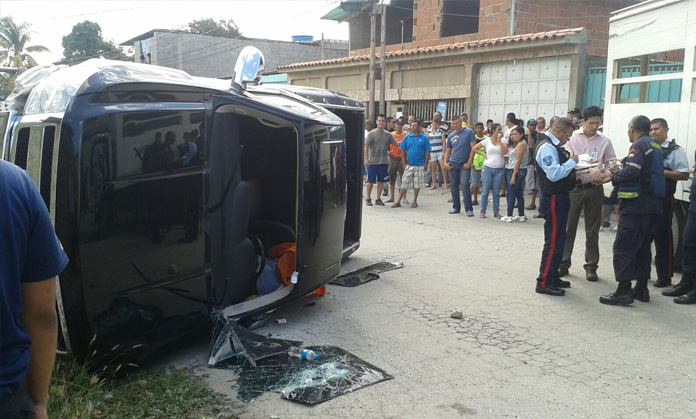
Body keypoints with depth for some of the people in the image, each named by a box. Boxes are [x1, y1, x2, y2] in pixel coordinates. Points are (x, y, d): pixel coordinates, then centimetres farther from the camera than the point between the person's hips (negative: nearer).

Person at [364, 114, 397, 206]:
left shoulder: (387, 134, 8)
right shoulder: (372, 133, -2)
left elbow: (395, 143, 15)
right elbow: (366, 146, -4)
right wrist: (366, 159, -10)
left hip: (384, 161, 3)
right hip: (373, 161, -3)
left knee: (381, 181, 7)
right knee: (370, 181, 0)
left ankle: (378, 199, 16)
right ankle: (368, 199, 12)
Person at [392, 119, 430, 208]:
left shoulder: (424, 138, -1)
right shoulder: (407, 137, 4)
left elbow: (427, 152, 0)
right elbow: (402, 151, 7)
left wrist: (425, 165, -4)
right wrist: (404, 164, 1)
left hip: (420, 166, -1)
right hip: (409, 165, 1)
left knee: (417, 184, 6)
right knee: (404, 184, 2)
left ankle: (414, 201, 18)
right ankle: (398, 201, 6)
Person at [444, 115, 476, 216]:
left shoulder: (469, 132, -2)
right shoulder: (450, 136, 12)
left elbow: (473, 148, -6)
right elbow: (447, 151, 18)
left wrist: (469, 163, -12)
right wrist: (446, 163, 3)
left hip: (465, 164, -5)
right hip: (453, 164, 5)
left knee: (465, 185, -11)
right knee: (454, 186, 8)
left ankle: (469, 209, -5)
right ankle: (456, 207, 19)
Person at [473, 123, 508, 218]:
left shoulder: (503, 140, 2)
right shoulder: (487, 140, 1)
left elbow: (504, 152, -14)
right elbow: (474, 148, 8)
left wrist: (499, 141, -13)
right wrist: (483, 154, -2)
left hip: (499, 169, 1)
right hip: (487, 168, -1)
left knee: (496, 192, 6)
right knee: (485, 191, 2)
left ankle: (496, 211, 13)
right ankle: (482, 211, 10)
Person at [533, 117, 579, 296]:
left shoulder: (555, 146, 14)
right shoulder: (546, 147, -18)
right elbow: (554, 174, -27)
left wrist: (571, 164, 6)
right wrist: (572, 162, -15)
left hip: (560, 197, 11)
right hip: (553, 199, -11)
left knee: (557, 240, 17)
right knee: (553, 241, -7)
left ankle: (552, 276, 28)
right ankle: (544, 283, 0)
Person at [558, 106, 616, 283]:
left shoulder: (605, 141, 3)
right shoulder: (572, 138, -4)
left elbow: (611, 163, 8)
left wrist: (605, 176, -14)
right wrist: (588, 169, -27)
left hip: (595, 189, 2)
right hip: (574, 187, -1)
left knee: (592, 230, 9)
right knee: (568, 228, 5)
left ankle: (591, 266, 19)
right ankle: (563, 264, 16)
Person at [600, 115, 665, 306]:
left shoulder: (639, 146, -11)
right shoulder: (655, 147, 17)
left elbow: (631, 172, -25)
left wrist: (614, 177, -8)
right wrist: (619, 173, 14)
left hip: (636, 204, -9)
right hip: (653, 205, 9)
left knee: (624, 247, -6)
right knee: (643, 246, 15)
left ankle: (624, 291, -7)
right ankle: (642, 288, 22)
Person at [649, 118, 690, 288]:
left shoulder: (675, 150, -5)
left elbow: (684, 175, -10)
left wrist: (662, 172, -19)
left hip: (663, 198, -5)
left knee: (662, 237, 1)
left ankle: (665, 276, 11)